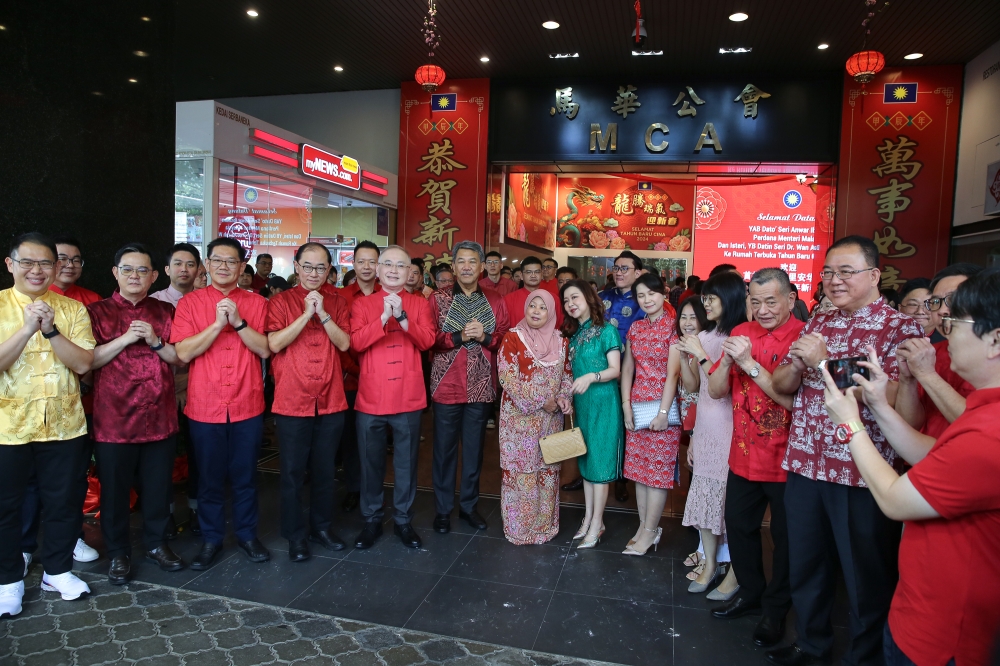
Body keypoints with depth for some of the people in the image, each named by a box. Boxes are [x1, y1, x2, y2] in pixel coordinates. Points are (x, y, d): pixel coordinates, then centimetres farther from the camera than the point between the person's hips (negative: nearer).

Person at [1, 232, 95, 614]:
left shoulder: (73, 309, 1)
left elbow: (83, 364, -8)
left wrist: (51, 330, -19)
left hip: (64, 424, 2)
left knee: (64, 502, 13)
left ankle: (57, 570, 31)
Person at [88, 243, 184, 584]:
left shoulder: (165, 312, 8)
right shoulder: (97, 312, 2)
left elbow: (181, 358, 5)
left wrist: (155, 341, -12)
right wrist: (125, 338, -17)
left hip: (160, 418, 2)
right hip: (113, 420, -2)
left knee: (158, 487, 12)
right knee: (115, 490, 9)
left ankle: (156, 543, 31)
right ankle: (118, 553, 27)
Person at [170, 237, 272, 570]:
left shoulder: (257, 303, 3)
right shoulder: (190, 302, 0)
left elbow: (265, 349, -5)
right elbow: (183, 352, -9)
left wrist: (238, 322, -17)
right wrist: (218, 323, -18)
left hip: (248, 405, 1)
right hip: (205, 406, 0)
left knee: (245, 476, 12)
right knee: (209, 478, 11)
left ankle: (247, 534, 29)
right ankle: (211, 539, 28)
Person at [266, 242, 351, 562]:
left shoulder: (337, 301, 6)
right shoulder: (281, 301, -1)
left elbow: (344, 343, -4)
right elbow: (274, 344, -13)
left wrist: (323, 314, -15)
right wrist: (306, 314, -18)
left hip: (331, 401, 2)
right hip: (292, 401, -2)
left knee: (325, 470, 14)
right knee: (293, 472, 7)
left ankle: (322, 526, 31)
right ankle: (295, 535, 22)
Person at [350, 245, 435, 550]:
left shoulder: (419, 303, 6)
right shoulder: (362, 303, 4)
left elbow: (426, 341, -8)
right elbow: (355, 343, -10)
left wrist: (402, 316, -20)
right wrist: (384, 317, -21)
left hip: (408, 398, 0)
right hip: (371, 398, 0)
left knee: (406, 463, 10)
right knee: (371, 462, 11)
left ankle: (403, 520, 25)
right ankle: (372, 519, 28)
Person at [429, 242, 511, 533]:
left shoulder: (495, 301, 6)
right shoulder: (438, 298, 0)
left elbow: (506, 338, 2)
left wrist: (485, 336, -16)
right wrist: (459, 336, -19)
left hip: (481, 387, 2)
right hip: (447, 385, -2)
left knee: (474, 448, 12)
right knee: (444, 449, 7)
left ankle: (469, 505, 27)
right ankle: (443, 509, 20)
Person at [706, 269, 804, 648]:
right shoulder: (741, 333, 2)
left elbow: (797, 400, -23)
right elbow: (715, 391, 2)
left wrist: (751, 365, -26)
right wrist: (728, 360, -16)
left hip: (785, 460, -5)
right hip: (744, 456, 5)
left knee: (785, 538, 13)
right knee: (738, 526, 17)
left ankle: (775, 608, 34)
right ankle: (750, 592, 40)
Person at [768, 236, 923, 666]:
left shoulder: (902, 328, -9)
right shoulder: (817, 324, 10)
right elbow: (782, 385, 10)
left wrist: (825, 362, -20)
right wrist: (799, 364, -11)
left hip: (862, 474, -6)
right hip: (804, 467, 6)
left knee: (868, 577, 12)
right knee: (804, 566, 20)